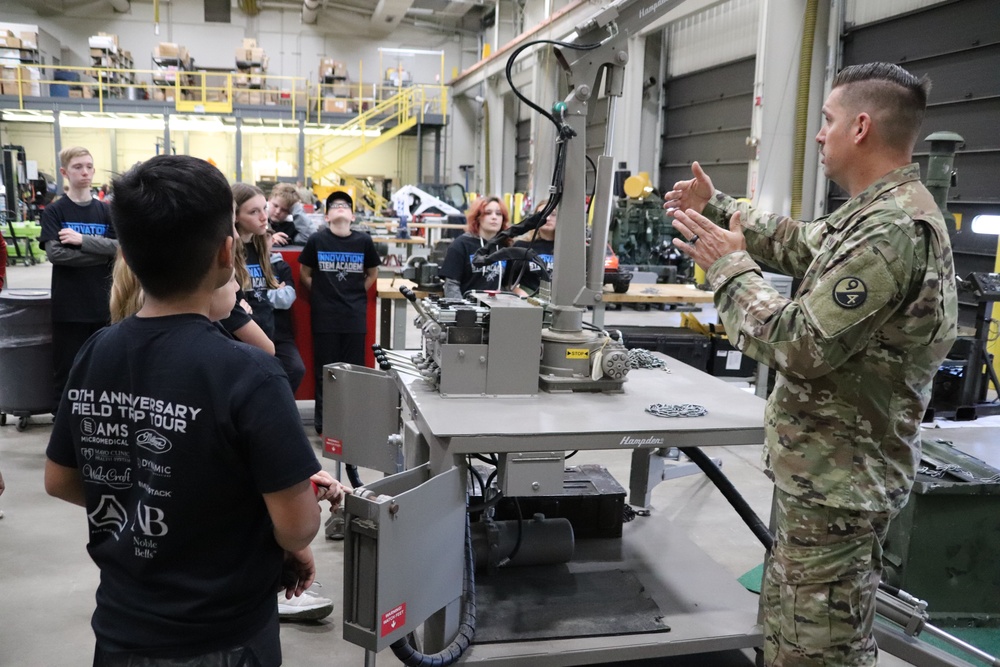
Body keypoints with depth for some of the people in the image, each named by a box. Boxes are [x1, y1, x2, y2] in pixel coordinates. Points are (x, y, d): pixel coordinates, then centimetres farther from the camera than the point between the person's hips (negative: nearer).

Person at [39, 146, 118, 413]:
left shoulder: (106, 211, 8)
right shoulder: (54, 211, -1)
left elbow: (120, 247, -5)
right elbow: (55, 253, -13)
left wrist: (82, 240, -15)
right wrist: (103, 254, -13)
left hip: (102, 303, 3)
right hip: (69, 305, -3)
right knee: (67, 369, 4)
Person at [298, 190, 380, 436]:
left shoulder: (364, 241, 1)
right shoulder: (317, 240, -2)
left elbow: (372, 273, 14)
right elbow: (305, 274, 9)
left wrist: (357, 294, 7)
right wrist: (320, 295, 4)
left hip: (355, 317, 1)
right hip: (324, 317, -1)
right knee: (324, 370, 6)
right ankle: (323, 423, 16)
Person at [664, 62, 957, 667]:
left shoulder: (893, 231, -25)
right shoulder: (882, 212, 9)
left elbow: (799, 346, -27)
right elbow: (796, 242, 24)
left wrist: (729, 266, -14)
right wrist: (717, 205, 24)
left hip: (836, 483, -10)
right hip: (826, 473, 10)